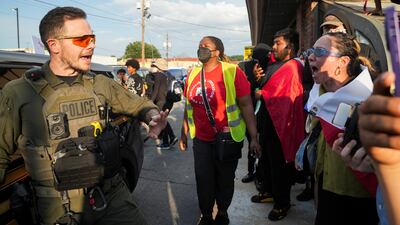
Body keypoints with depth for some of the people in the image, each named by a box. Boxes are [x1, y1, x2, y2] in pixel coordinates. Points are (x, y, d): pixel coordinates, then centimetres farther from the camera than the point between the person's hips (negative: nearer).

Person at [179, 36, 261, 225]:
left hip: (227, 138, -3)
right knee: (203, 181, 11)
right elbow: (188, 107, 12)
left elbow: (246, 106, -12)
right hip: (201, 139, 4)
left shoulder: (232, 72, -12)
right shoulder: (193, 74, 3)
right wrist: (184, 133, 14)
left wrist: (254, 137, -15)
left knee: (225, 180, 13)